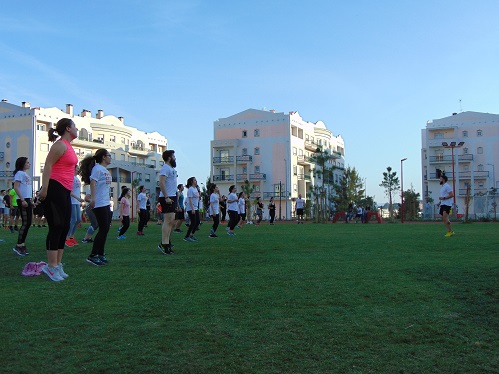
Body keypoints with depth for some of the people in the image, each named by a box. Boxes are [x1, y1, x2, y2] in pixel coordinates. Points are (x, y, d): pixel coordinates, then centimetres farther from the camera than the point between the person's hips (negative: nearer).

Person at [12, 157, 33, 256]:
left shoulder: (25, 174, 19)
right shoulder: (19, 173, -7)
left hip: (27, 200, 9)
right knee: (25, 223, -10)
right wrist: (23, 200, -21)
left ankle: (22, 245, 12)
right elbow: (16, 187, -16)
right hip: (22, 200, -9)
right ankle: (18, 246, -6)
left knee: (28, 222, 8)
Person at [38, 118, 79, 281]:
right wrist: (44, 188, -24)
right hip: (54, 190, -10)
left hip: (65, 191, 10)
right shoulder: (61, 145, -11)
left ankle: (58, 265, 16)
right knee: (56, 227, -9)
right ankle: (52, 266, -6)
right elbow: (48, 166, -18)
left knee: (64, 228, 10)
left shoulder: (69, 147, 19)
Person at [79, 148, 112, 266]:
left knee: (105, 229, 11)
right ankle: (92, 256, -6)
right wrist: (93, 199, -30)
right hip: (99, 203, -10)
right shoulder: (97, 168, -10)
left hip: (106, 203, 10)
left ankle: (100, 254, 18)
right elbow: (92, 183, -21)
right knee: (103, 229, -10)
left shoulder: (106, 170, 18)